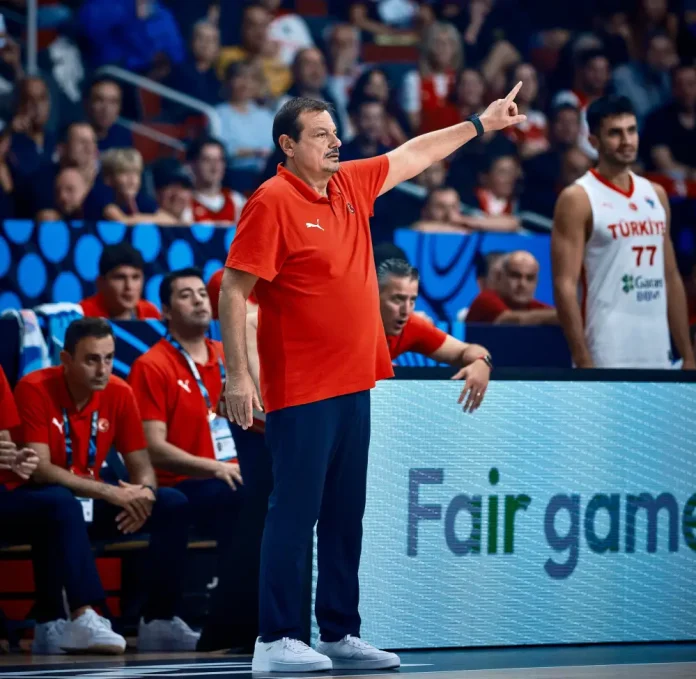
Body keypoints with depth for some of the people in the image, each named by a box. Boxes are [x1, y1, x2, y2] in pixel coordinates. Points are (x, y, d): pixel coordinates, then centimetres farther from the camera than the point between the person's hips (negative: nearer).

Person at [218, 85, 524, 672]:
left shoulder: (351, 185, 11)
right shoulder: (272, 202, -11)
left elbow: (412, 156, 28)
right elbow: (233, 291, -13)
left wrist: (480, 124, 31)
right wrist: (238, 374, -17)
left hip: (353, 385, 8)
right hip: (302, 392, -8)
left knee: (346, 514, 11)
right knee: (296, 512, -7)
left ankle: (341, 635, 17)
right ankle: (276, 641, -4)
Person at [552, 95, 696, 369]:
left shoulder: (656, 195, 15)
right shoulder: (578, 200, -6)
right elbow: (565, 285, -12)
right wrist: (583, 361, -19)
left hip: (658, 354, 7)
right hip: (608, 355, -7)